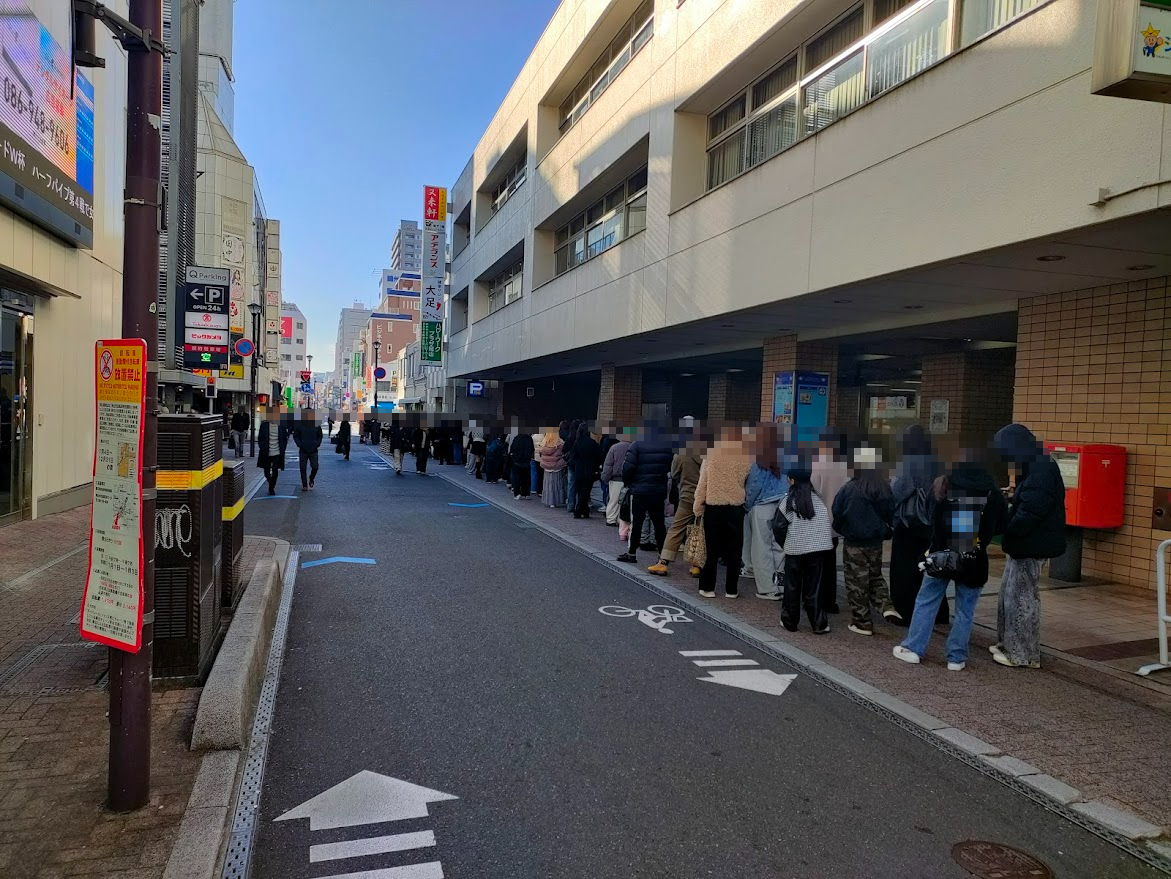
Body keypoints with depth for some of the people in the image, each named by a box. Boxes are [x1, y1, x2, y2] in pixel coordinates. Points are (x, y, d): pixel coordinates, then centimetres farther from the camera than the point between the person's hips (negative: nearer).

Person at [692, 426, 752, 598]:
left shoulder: (711, 455, -5)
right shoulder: (747, 458, -4)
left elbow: (702, 483, -3)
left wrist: (697, 508, 3)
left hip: (713, 508, 0)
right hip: (736, 508, 0)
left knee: (711, 548, 9)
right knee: (734, 550, 9)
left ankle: (707, 587, 12)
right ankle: (731, 589, 14)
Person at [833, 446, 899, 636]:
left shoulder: (849, 489, -17)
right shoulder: (884, 488, -6)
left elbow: (837, 514, -8)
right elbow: (890, 513, 4)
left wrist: (840, 530, 11)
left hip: (854, 543, -4)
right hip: (876, 541, 4)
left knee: (857, 581, 6)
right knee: (875, 576, 23)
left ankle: (863, 622, 10)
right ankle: (886, 605, 3)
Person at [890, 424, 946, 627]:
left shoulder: (909, 463, -15)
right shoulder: (934, 463, 3)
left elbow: (895, 493, -15)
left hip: (908, 523, -6)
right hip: (929, 523, 6)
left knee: (904, 569, 3)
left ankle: (906, 614, 6)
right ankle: (938, 613, 22)